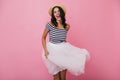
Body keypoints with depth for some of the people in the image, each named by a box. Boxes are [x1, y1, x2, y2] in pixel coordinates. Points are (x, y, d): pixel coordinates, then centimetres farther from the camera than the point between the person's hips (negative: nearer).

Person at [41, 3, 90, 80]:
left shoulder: (67, 26, -3)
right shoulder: (49, 24, -13)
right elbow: (43, 38, -3)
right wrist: (45, 50, -12)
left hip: (63, 50, 3)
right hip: (53, 50, -2)